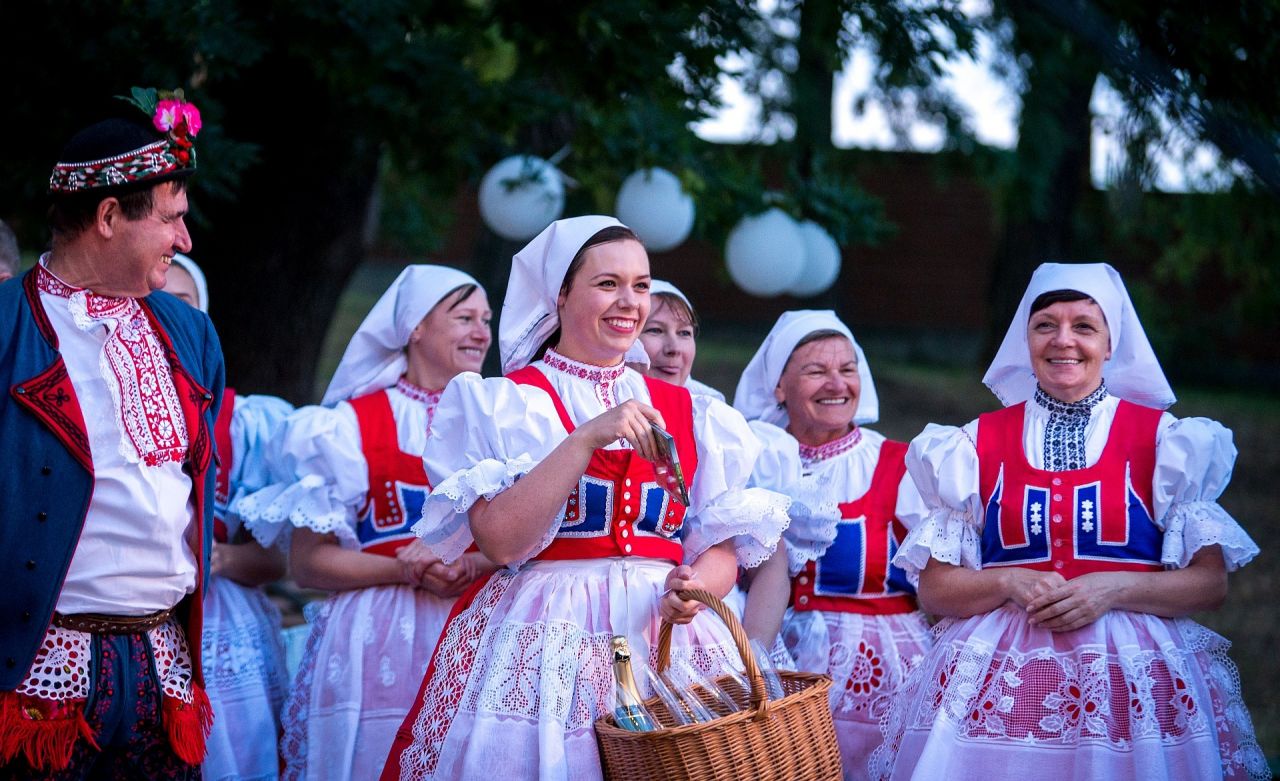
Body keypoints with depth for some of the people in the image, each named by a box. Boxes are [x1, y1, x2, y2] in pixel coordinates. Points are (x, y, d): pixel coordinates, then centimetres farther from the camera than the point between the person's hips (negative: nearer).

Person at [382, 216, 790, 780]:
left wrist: (695, 586, -13)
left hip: (670, 642, 3)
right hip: (546, 649, -3)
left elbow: (722, 549, 9)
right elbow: (500, 541, -12)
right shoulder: (506, 402, 2)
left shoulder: (683, 412, 14)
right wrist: (587, 440, -18)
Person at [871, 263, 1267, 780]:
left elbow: (1211, 583, 2)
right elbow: (933, 588, 7)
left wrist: (1112, 589, -14)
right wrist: (1010, 583, -12)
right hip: (998, 675, 1)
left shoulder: (1162, 440, 5)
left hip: (1134, 674, -1)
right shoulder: (980, 444, 8)